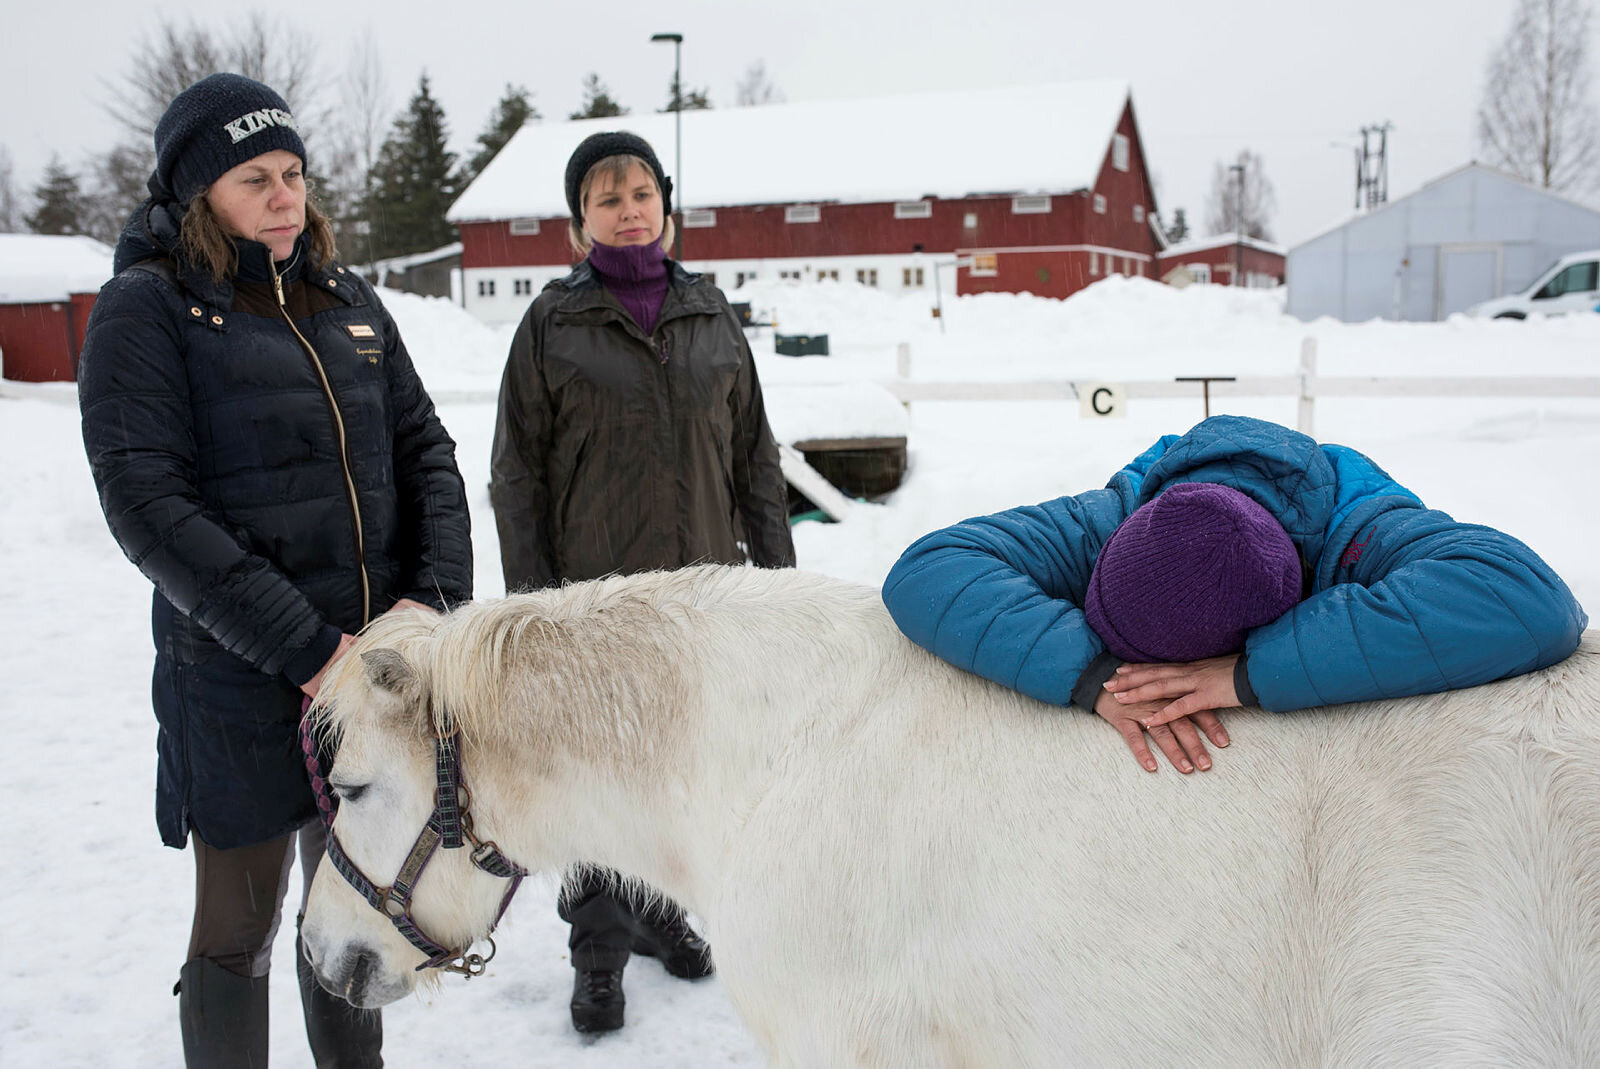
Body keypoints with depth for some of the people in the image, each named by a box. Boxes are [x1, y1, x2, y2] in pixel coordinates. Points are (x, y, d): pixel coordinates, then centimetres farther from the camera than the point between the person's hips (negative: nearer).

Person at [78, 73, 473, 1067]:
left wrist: (436, 593, -8)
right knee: (240, 926, 9)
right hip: (241, 686, -5)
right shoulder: (147, 309, -6)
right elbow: (149, 507, -16)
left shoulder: (348, 299, 10)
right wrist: (303, 648, -20)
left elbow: (428, 451, 8)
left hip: (381, 665, 5)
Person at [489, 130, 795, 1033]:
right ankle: (599, 949, 22)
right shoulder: (553, 325, -1)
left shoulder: (712, 315, 7)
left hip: (706, 589, 3)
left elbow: (754, 453, 11)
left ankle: (656, 904, 36)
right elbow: (518, 473, -1)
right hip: (596, 594, -3)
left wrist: (778, 569, 7)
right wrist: (533, 601, -6)